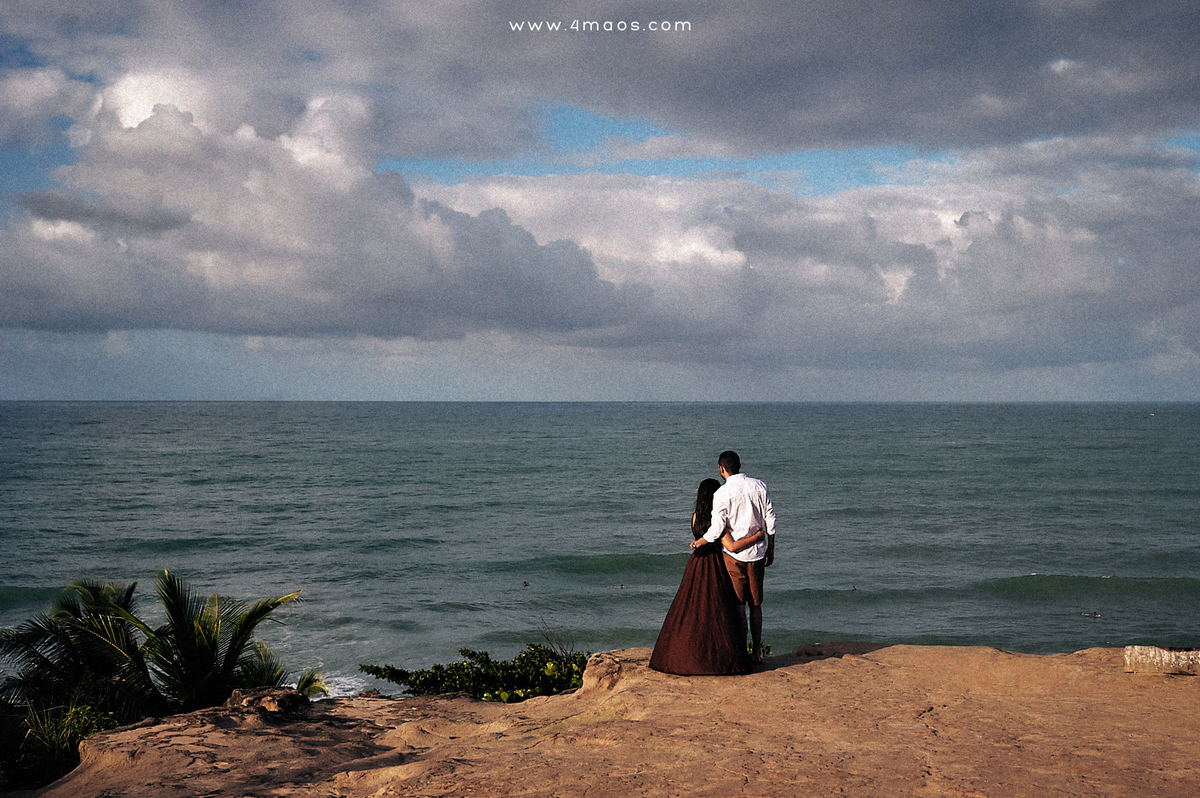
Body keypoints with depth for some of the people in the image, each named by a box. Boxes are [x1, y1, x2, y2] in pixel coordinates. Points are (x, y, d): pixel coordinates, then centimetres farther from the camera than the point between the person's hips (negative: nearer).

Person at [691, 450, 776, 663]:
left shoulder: (722, 493, -12)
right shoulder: (759, 486, 1)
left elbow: (716, 530, -14)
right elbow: (770, 521, 4)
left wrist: (697, 543, 3)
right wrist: (771, 549, 14)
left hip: (734, 554, -4)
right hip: (757, 552, 4)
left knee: (738, 605, 4)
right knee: (755, 604, 13)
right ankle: (757, 652, 18)